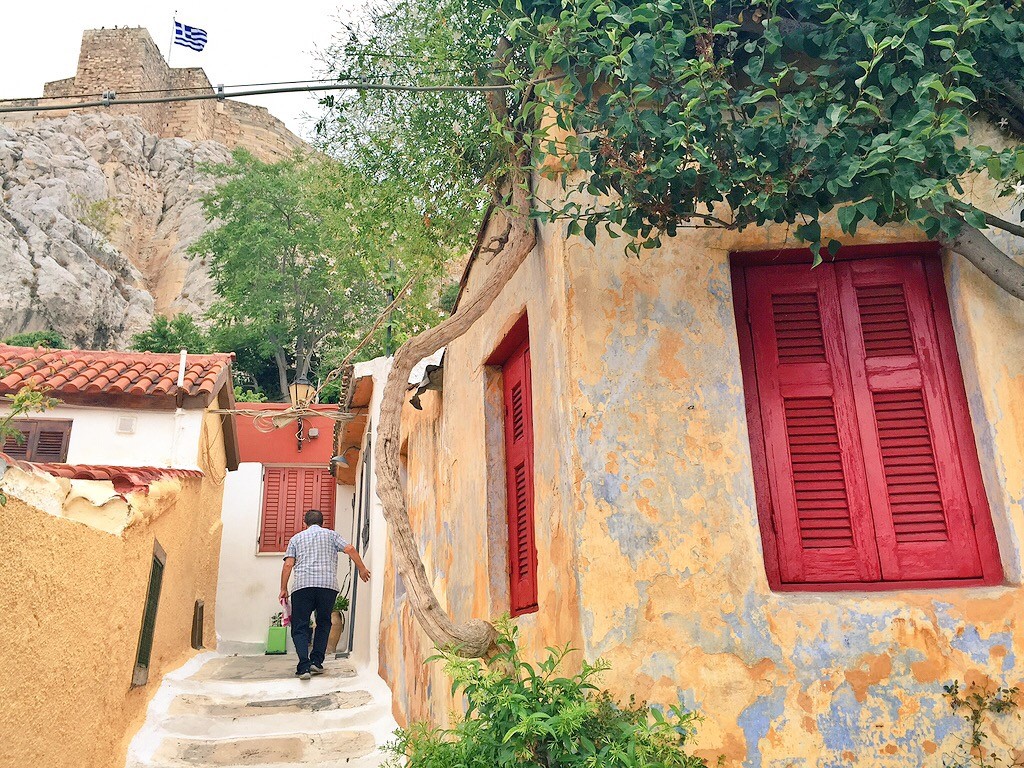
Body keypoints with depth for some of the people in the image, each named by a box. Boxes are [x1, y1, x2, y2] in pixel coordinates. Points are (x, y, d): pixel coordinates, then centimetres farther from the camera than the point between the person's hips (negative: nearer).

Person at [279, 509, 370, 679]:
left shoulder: (297, 538, 19)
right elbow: (350, 549, 5)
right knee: (323, 624, 17)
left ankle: (304, 666, -12)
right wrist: (362, 569, 14)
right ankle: (316, 662, 9)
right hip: (328, 584, 1)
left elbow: (288, 565, 9)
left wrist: (283, 589, 12)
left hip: (302, 584, 0)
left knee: (300, 627, 3)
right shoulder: (331, 534, 18)